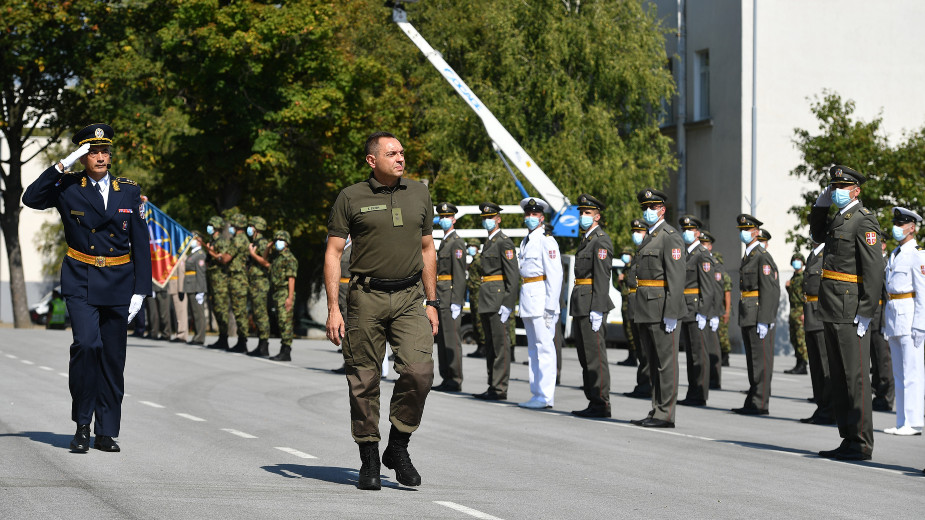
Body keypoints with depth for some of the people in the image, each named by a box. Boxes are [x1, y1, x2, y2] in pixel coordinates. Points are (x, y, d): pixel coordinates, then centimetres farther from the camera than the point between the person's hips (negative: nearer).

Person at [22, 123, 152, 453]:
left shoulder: (129, 192, 7)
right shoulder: (68, 187, 2)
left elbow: (140, 244, 7)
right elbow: (32, 199, -16)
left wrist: (140, 290, 1)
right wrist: (63, 166, -19)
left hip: (118, 283, 3)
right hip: (81, 283, -2)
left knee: (113, 358, 4)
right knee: (86, 343, -20)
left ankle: (106, 432, 12)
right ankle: (82, 423, -7)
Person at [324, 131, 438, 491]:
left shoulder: (419, 194, 11)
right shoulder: (351, 198, 0)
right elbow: (333, 253, 0)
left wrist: (431, 303, 13)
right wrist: (333, 308, -8)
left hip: (409, 298, 2)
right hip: (366, 298, -2)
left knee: (419, 371, -14)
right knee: (364, 381, 1)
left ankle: (398, 448, 4)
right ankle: (369, 461, 14)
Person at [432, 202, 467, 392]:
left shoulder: (456, 242, -10)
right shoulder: (444, 241, 20)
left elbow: (459, 274, -16)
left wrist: (456, 302, -21)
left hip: (451, 295, -10)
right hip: (441, 297, 10)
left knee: (451, 338, -9)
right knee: (442, 338, 10)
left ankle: (455, 380, -7)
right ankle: (446, 378, 14)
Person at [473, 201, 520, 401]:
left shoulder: (504, 242, -9)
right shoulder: (488, 243, 20)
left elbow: (513, 275, -15)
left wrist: (508, 304, -20)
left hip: (498, 298, -10)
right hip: (487, 300, 10)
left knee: (500, 343, -8)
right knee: (490, 344, 11)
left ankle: (500, 389, -8)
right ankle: (492, 387, 16)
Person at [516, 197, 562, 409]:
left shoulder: (546, 241, -10)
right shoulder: (526, 241, 18)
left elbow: (555, 275, -15)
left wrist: (550, 306, -19)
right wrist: (522, 303, 17)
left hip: (541, 299, -10)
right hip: (527, 298, 10)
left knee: (545, 346, -9)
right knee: (533, 347, 11)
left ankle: (546, 397, -9)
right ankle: (537, 394, 16)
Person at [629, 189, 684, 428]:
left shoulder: (670, 237, -11)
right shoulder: (648, 237, 19)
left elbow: (676, 277, -17)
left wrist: (671, 314, -22)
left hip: (662, 307, -10)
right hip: (646, 310, 10)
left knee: (666, 362, -6)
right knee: (654, 362, 11)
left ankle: (665, 415, -4)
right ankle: (657, 411, 16)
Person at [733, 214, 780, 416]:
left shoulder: (763, 256, -11)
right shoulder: (748, 256, 19)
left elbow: (770, 290, -17)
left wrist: (763, 321, -21)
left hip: (760, 315, -10)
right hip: (747, 316, 10)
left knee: (761, 359, -7)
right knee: (752, 359, 12)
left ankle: (760, 404, -6)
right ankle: (752, 402, 16)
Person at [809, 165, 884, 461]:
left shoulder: (864, 221, -11)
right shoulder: (838, 219, 16)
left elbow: (874, 270, -18)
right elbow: (817, 234, 38)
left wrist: (865, 313, -22)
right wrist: (820, 204, 20)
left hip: (851, 312, -10)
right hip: (832, 313, 10)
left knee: (855, 376, -6)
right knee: (839, 377, 11)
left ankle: (861, 445, -3)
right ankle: (849, 440, 16)